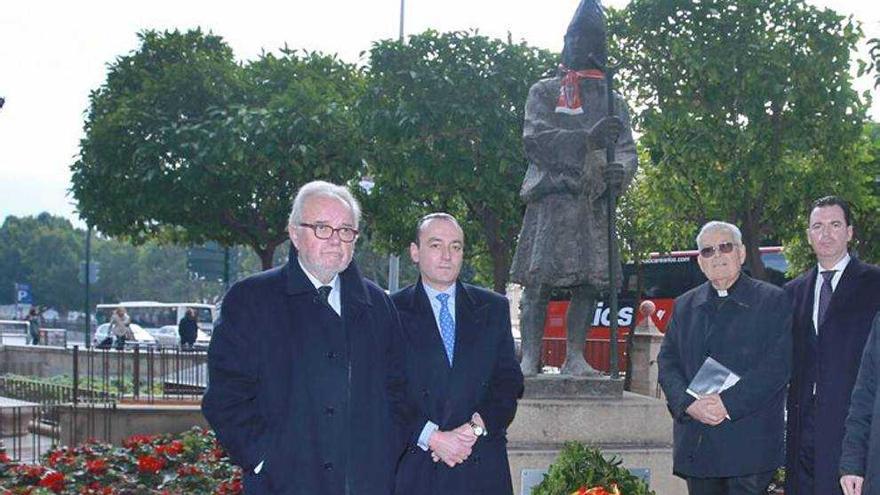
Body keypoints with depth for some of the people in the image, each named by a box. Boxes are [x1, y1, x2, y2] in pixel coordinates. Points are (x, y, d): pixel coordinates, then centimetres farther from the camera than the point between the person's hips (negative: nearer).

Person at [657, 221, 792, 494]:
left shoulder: (774, 301, 3)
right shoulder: (685, 305, 16)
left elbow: (777, 365, -8)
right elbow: (667, 363, 9)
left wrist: (728, 404, -16)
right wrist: (689, 403, -11)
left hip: (749, 444, -4)